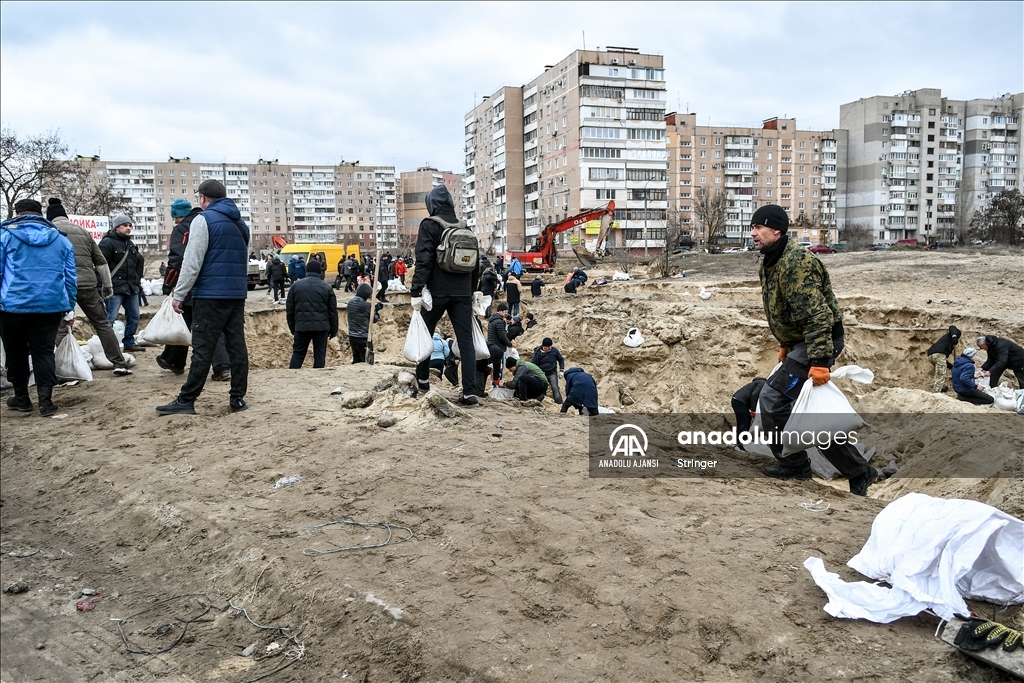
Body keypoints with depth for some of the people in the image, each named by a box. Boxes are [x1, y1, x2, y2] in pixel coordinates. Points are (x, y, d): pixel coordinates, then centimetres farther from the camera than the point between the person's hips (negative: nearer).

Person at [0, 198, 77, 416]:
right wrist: (69, 308, 16)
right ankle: (46, 400, -1)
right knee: (44, 351, 6)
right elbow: (70, 277, 12)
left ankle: (21, 397, 22)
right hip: (51, 306, 2)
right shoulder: (61, 239, 12)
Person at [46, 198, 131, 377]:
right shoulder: (82, 231, 18)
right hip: (87, 284, 3)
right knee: (103, 323, 10)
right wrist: (107, 285, 24)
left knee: (60, 329, 5)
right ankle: (119, 364, 7)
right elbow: (100, 261, 18)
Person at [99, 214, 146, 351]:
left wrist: (137, 282, 23)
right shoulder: (108, 242, -8)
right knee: (111, 317, -9)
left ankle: (129, 342, 23)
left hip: (131, 287, 9)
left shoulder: (130, 244, 19)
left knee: (133, 316, 12)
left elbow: (138, 262, 28)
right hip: (115, 288, -8)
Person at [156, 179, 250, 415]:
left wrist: (179, 294, -6)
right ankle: (238, 397, 6)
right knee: (237, 345, 5)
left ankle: (186, 400, 0)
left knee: (203, 349, -5)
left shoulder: (204, 219, -6)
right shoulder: (240, 223, 17)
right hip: (237, 294, 7)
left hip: (210, 295, -6)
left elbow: (192, 262, -11)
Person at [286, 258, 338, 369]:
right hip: (321, 327, -1)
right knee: (320, 355, 5)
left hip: (302, 326, 1)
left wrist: (292, 327, 17)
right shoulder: (327, 287, 1)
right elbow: (333, 311, 2)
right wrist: (334, 330, 10)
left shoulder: (296, 286, 5)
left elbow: (290, 310, 8)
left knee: (298, 354, 11)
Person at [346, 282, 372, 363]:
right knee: (365, 362, 0)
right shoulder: (366, 305, -17)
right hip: (363, 337, -7)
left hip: (352, 337, 7)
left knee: (356, 360, 15)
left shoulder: (350, 302, 3)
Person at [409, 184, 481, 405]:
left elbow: (423, 261, -14)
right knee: (466, 339, 0)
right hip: (462, 293, 4)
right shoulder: (464, 228, 12)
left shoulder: (430, 225, -4)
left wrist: (416, 291, -13)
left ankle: (422, 379, 26)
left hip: (437, 291, -4)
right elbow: (475, 265, 16)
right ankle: (469, 392, -4)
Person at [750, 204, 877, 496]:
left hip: (819, 340, -10)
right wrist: (785, 345, 25)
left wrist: (819, 361, -31)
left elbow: (816, 314, -29)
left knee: (773, 398, -11)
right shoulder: (769, 263, 10)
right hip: (801, 340, 10)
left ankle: (794, 464, 6)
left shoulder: (796, 262, -23)